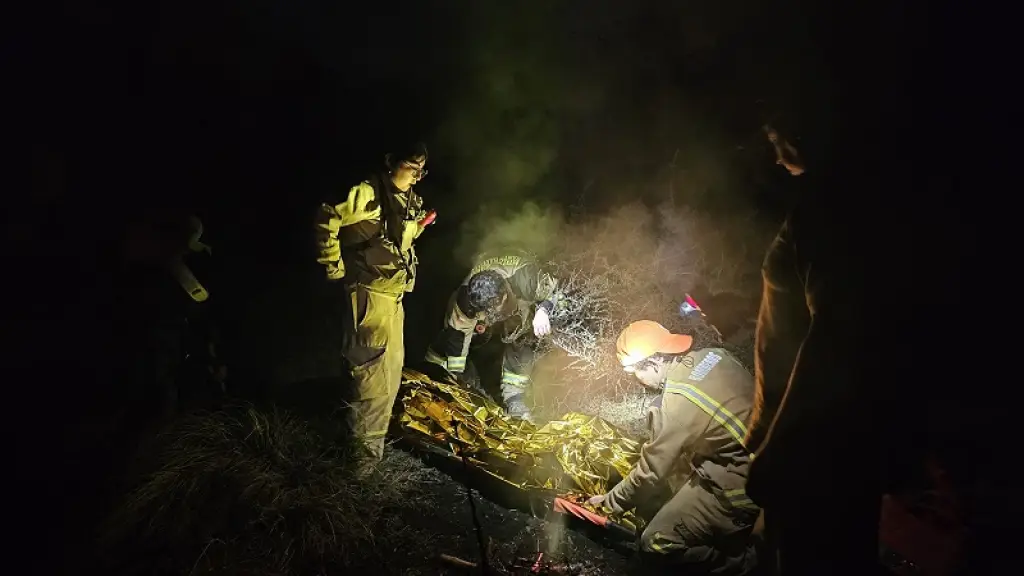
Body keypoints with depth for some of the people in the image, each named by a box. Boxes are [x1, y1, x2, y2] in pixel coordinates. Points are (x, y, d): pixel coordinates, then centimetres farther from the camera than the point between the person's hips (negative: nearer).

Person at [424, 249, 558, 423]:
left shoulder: (527, 280, -47)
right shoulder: (465, 297, -40)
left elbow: (551, 289, -24)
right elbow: (457, 335, -29)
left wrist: (543, 311, -43)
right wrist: (452, 373, -25)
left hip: (521, 303, -1)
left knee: (520, 344, -13)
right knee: (454, 332, -9)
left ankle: (514, 397, -2)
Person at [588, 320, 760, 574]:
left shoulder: (679, 400, -25)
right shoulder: (711, 355, -2)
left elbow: (652, 469, -13)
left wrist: (611, 501, 3)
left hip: (741, 487, -9)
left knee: (656, 545, -2)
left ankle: (744, 556, 6)